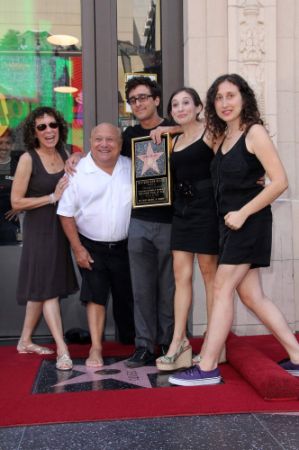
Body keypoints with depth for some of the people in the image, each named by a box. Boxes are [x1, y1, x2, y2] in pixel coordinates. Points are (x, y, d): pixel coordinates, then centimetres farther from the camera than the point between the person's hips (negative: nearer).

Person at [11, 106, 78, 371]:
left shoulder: (64, 156, 6)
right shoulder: (28, 159, -11)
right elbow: (16, 202, -13)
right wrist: (52, 197, -17)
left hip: (61, 228, 6)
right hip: (39, 230, -6)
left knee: (41, 289, 13)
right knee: (47, 288, -5)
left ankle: (25, 341, 27)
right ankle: (62, 349, -2)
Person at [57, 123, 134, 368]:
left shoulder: (131, 168, -2)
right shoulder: (78, 171, -9)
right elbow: (67, 213, -6)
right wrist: (77, 248, -9)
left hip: (125, 246, 2)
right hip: (92, 248, -2)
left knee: (127, 297, 12)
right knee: (95, 296, 0)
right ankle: (96, 348, 10)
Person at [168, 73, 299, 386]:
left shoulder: (254, 132, -9)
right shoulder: (223, 137, 13)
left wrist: (243, 213, -17)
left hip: (249, 223, -8)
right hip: (231, 224, 8)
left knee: (222, 289, -7)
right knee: (252, 296, 8)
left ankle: (207, 368, 0)